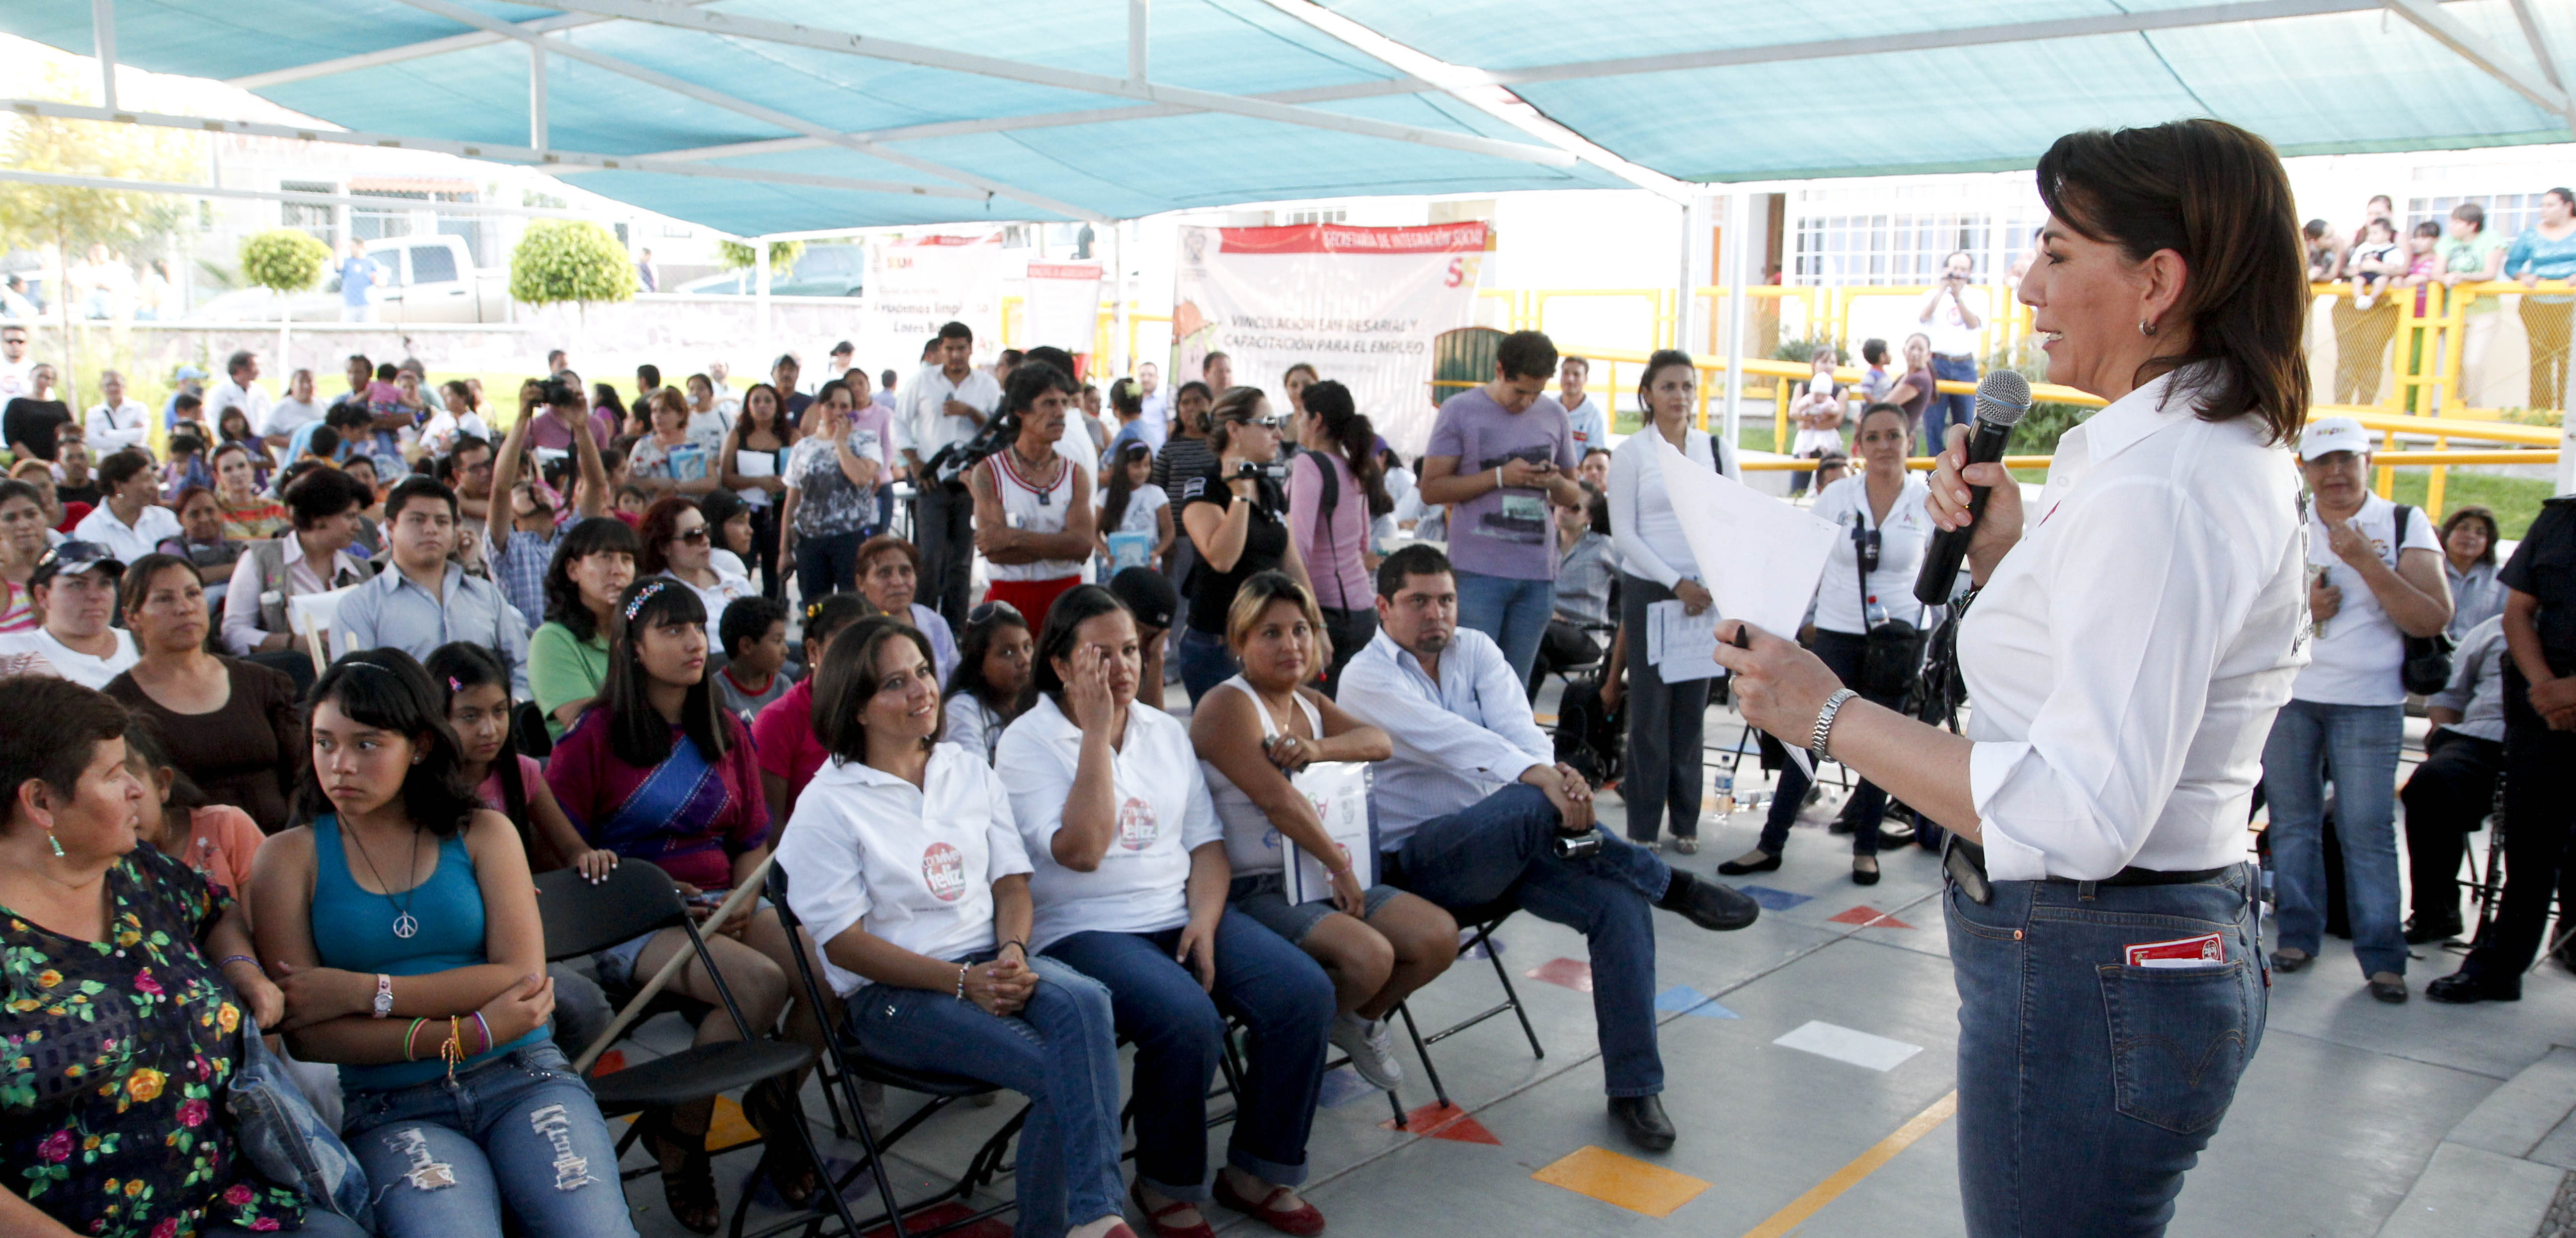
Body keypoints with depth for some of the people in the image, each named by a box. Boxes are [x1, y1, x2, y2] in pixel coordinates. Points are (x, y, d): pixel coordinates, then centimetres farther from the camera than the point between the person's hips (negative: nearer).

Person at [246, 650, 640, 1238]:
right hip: (392, 1107, -1)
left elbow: (523, 976, -2)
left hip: (523, 1078, 1)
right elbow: (306, 1034, -1)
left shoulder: (483, 834, 12)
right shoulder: (290, 858, 9)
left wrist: (364, 991, -8)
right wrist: (470, 1033, -10)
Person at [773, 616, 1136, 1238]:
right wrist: (963, 982, -17)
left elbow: (1011, 881, 12)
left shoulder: (971, 771, 14)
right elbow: (843, 942, -7)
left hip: (989, 963, 5)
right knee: (1055, 1069, -28)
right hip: (892, 994, -4)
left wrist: (1012, 952, -11)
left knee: (1082, 999, -31)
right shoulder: (828, 805, -2)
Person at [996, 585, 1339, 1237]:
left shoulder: (1166, 732, 15)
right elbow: (1081, 850, -17)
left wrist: (1205, 921, -7)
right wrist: (1096, 730, -15)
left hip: (1182, 914, 6)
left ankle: (1257, 1171, 3)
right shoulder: (1027, 741, -4)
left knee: (1306, 992, -15)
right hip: (1084, 929, -6)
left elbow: (1207, 841, 12)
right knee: (1187, 1019, -33)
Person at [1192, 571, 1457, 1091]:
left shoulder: (1309, 702, 17)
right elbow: (1279, 801, -19)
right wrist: (1342, 867, -12)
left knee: (1439, 935, -6)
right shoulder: (1228, 705, -11)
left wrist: (1318, 747, -19)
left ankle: (1361, 1017, 21)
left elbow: (1380, 743, 1)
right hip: (1253, 889, -8)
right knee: (1369, 955, -29)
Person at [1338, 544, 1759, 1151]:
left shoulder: (1475, 650, 11)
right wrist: (1536, 776, -38)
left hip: (1512, 843, 6)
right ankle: (1672, 886, -17)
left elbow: (1514, 723, -8)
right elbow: (1446, 736, -24)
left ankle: (1634, 1089, -9)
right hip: (1420, 860, -5)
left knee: (1620, 902, -19)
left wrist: (1555, 771, -31)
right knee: (1531, 804, -36)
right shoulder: (1366, 679, -6)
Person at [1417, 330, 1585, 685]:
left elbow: (1573, 493, 21)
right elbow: (1431, 489, -6)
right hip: (1478, 571, -4)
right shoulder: (1460, 410, 0)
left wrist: (1556, 482, -3)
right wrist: (1501, 476, -12)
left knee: (1517, 685, 8)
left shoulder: (1554, 415, 13)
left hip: (1538, 573, 4)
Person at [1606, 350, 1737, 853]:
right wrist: (1676, 583, -13)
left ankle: (1686, 822, 14)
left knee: (1692, 707, 5)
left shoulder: (1718, 450, 8)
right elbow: (1623, 533, -5)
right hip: (1649, 590, -2)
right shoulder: (1631, 454, 0)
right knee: (1650, 707, -1)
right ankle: (1644, 827, 6)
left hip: (1708, 593, 3)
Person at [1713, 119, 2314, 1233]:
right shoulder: (2222, 454, 10)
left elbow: (2081, 815, -29)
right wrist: (2005, 551, 5)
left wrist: (1829, 714, -22)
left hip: (2088, 974, -11)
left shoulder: (2155, 489, -24)